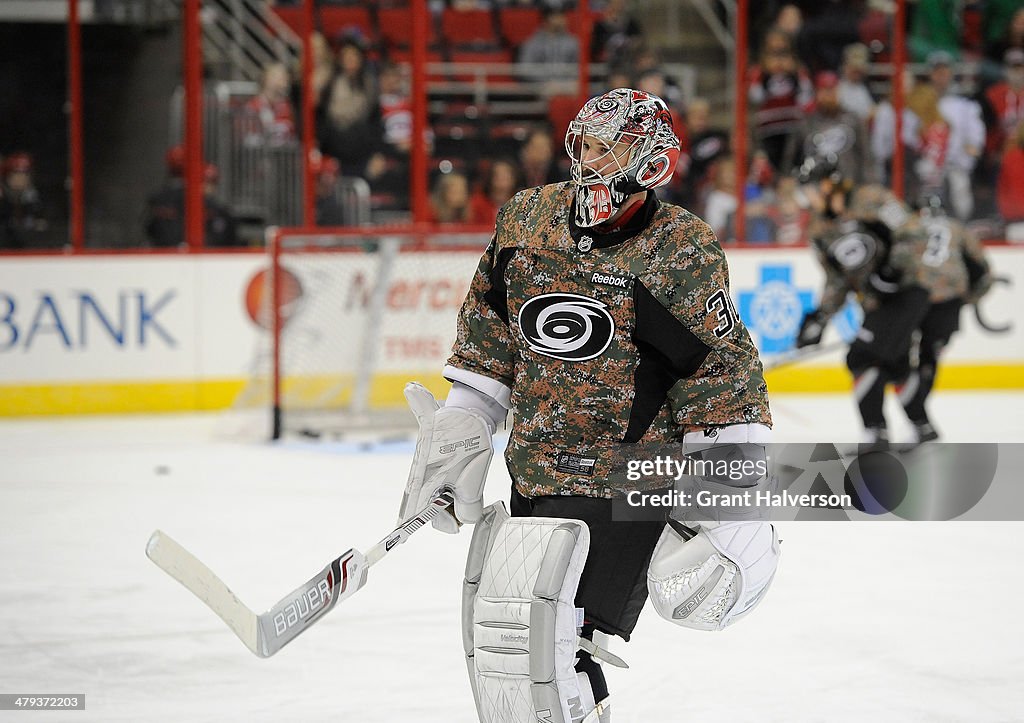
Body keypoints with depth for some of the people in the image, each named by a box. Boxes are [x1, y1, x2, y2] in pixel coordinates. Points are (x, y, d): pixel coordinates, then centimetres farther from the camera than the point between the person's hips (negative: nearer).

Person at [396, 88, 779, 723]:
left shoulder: (681, 255, -12)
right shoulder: (526, 220, 5)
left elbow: (723, 379, -12)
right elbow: (489, 336, 18)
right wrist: (460, 431, 13)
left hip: (624, 493, -8)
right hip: (534, 477, 8)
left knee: (540, 648, -19)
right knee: (493, 634, 17)